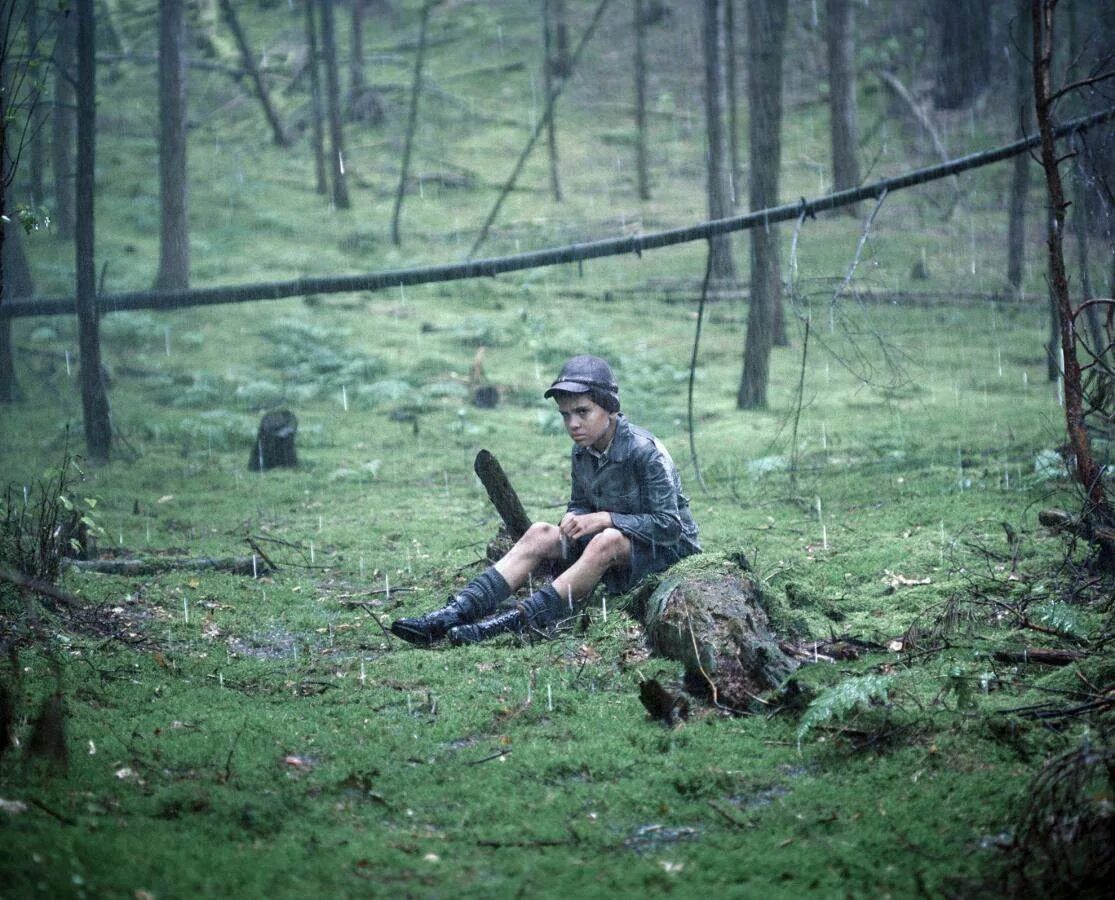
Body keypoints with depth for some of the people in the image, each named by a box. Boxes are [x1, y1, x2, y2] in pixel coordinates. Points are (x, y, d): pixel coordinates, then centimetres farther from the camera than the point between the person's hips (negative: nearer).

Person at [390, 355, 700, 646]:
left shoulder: (645, 451, -20)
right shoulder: (582, 452, 1)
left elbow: (670, 525, -21)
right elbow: (580, 503, 14)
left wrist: (603, 519, -27)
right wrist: (574, 519, -12)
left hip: (669, 549, -7)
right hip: (611, 546, 7)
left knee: (608, 541, -38)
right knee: (539, 533, -14)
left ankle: (517, 620, -44)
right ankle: (455, 613, -29)